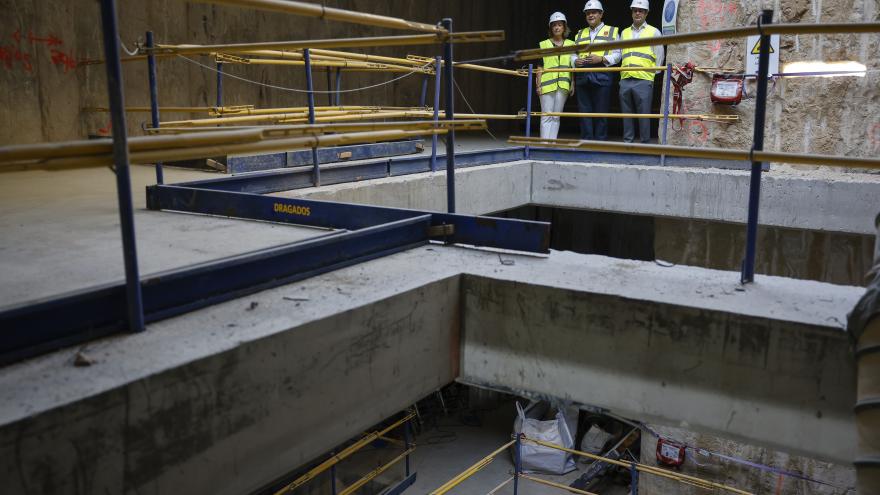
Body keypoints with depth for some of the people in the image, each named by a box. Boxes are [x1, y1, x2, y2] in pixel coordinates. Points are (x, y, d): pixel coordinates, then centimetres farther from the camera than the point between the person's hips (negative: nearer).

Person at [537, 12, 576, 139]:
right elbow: (540, 67, 5)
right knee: (546, 116, -4)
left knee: (556, 116, 5)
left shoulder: (571, 45, 12)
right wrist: (538, 85, -3)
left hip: (563, 85, 2)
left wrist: (573, 84, 4)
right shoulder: (543, 45, 8)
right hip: (547, 84, -2)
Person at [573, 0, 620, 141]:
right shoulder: (580, 34, 22)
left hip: (601, 76, -4)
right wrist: (575, 61, -1)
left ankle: (600, 142, 3)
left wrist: (601, 58, -13)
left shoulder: (611, 31, 10)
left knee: (601, 112, -2)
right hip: (582, 76, 4)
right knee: (584, 111, 3)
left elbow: (617, 55, 2)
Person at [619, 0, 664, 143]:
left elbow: (659, 56, 8)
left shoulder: (654, 32, 9)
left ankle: (645, 142, 0)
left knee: (643, 113, -5)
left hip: (644, 80, -4)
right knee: (626, 113, 5)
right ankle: (627, 141, 11)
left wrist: (653, 73, 3)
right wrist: (623, 71, 11)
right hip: (625, 79, 4)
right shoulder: (624, 33, 19)